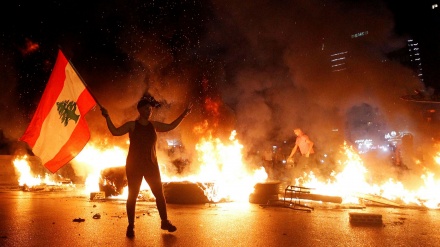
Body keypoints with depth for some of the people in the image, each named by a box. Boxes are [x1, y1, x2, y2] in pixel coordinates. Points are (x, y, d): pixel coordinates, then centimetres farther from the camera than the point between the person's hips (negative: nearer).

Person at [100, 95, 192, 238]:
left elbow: (171, 126, 14)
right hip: (134, 165, -3)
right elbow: (115, 132, -12)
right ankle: (131, 226, 14)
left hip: (151, 165, 3)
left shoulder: (154, 125, 6)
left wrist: (184, 115, 12)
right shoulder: (132, 125, -4)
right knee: (132, 196, 2)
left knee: (159, 193, 5)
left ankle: (165, 222, 19)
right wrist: (107, 117, -22)